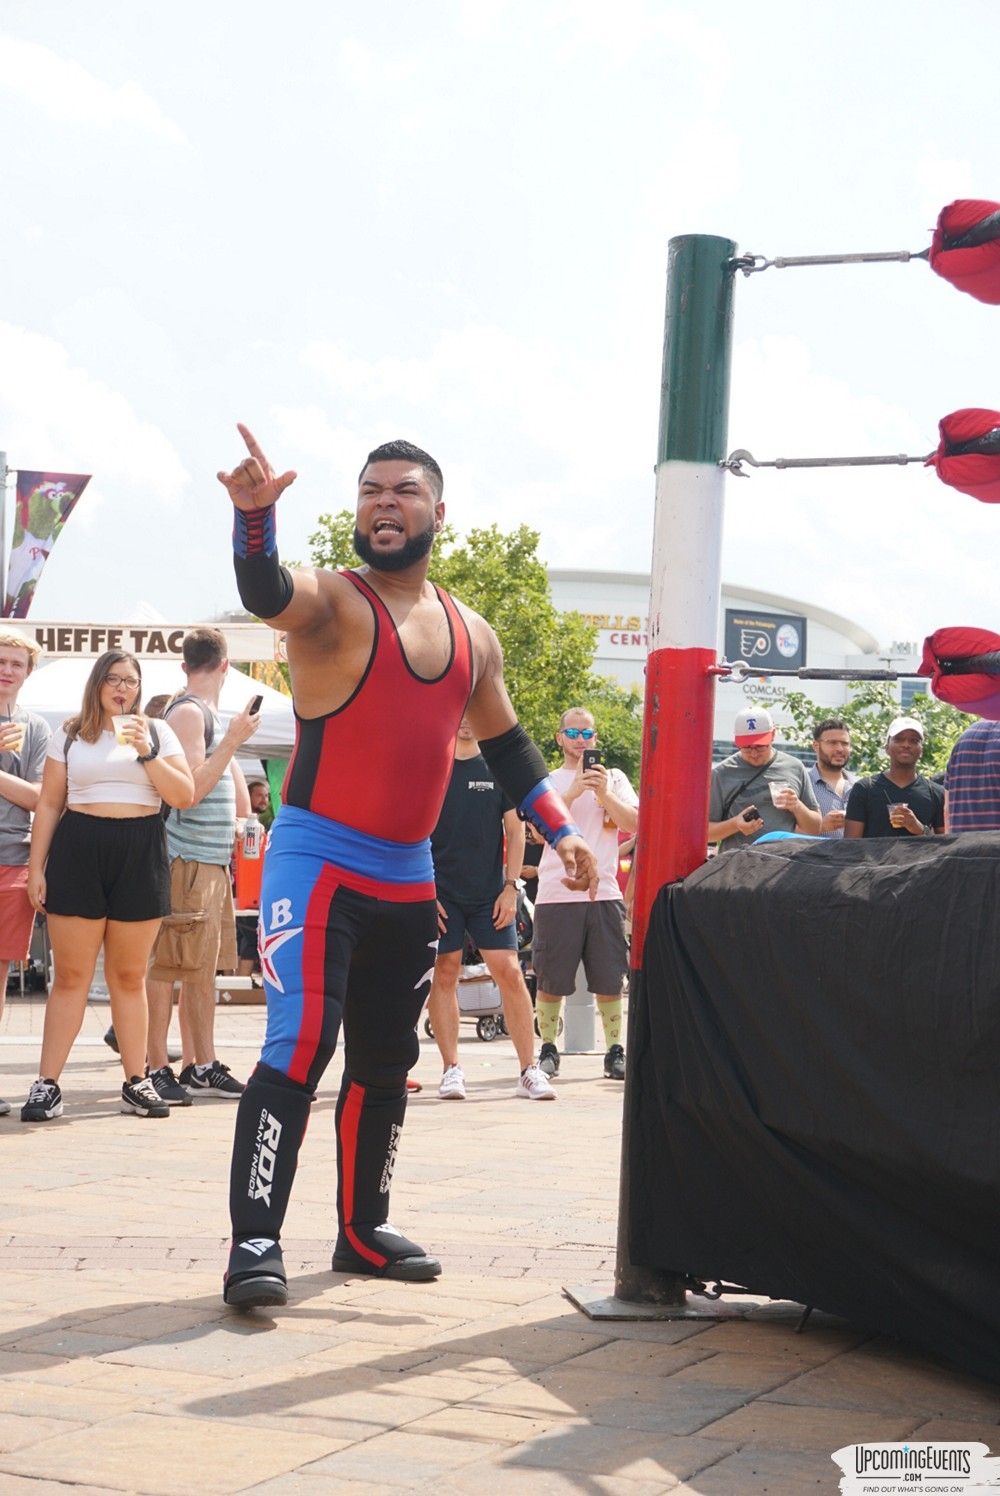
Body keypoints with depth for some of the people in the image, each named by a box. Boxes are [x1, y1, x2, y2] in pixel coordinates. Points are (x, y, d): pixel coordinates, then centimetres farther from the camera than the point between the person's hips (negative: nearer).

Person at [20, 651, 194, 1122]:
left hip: (140, 854, 1)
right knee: (70, 977, -3)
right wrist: (36, 867, 3)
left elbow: (185, 796, 2)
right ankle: (47, 1085, -1)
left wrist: (146, 752, -10)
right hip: (78, 852, -1)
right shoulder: (70, 735, 11)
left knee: (130, 977, 4)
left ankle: (136, 1083, 11)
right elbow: (49, 803, 10)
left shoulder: (157, 732, 12)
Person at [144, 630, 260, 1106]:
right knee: (168, 966, -6)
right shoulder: (188, 712, -10)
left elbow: (230, 775, 30)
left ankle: (202, 1066, 16)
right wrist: (233, 740, -18)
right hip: (186, 860, -10)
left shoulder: (211, 716, 18)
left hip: (213, 861, 10)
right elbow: (191, 789, -18)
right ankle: (156, 1070, -4)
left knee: (203, 968, 11)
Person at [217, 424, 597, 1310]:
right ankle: (255, 1241, -13)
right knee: (301, 1047, -17)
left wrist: (559, 829, 14)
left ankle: (364, 1230, 26)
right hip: (318, 862, -6)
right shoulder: (333, 603, -9)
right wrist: (255, 512, -51)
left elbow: (506, 743, 22)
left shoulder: (473, 637, 10)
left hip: (410, 880, 6)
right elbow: (265, 592, -32)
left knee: (386, 1064, 13)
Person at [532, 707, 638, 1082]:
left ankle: (615, 1051, 9)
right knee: (550, 981, 1)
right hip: (556, 893, -1)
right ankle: (548, 1049, 14)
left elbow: (634, 824, 0)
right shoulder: (546, 781, 11)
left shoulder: (614, 778, 15)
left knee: (609, 979, 1)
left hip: (604, 892, 1)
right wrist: (574, 791, -15)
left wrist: (605, 794, -13)